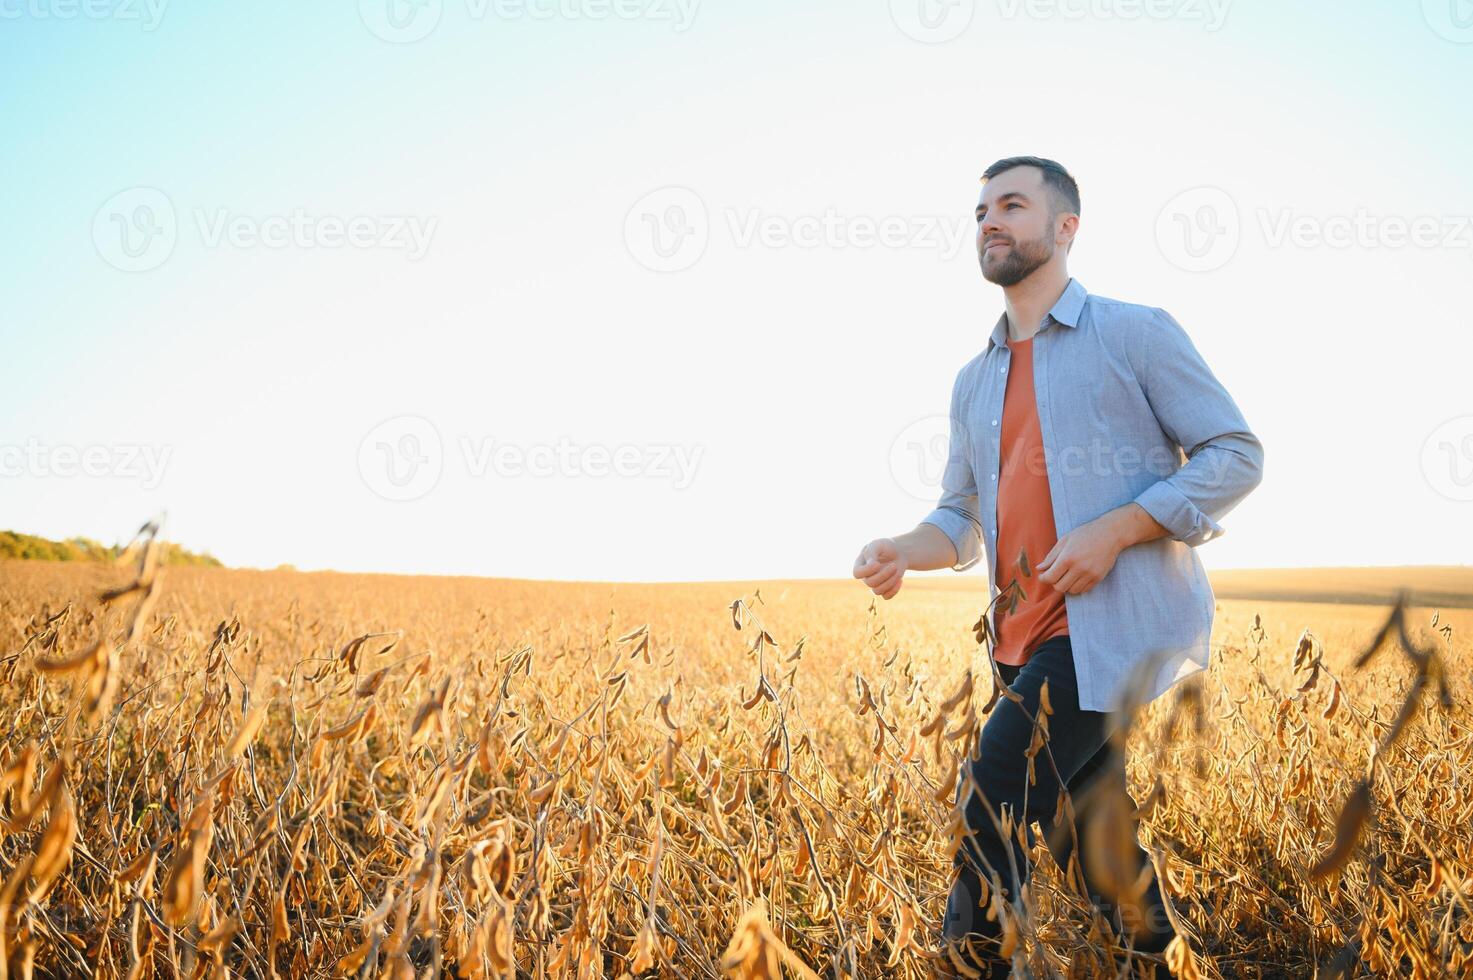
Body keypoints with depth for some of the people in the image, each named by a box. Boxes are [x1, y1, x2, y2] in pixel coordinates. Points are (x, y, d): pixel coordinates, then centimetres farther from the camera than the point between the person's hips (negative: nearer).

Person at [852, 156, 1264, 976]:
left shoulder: (1138, 333, -1)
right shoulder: (975, 381, 17)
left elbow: (1237, 456, -5)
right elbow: (963, 519, 18)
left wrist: (1112, 531, -17)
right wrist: (902, 552, -5)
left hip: (1120, 625, -6)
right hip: (1030, 640, 7)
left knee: (993, 804, -14)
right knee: (1095, 845, 14)